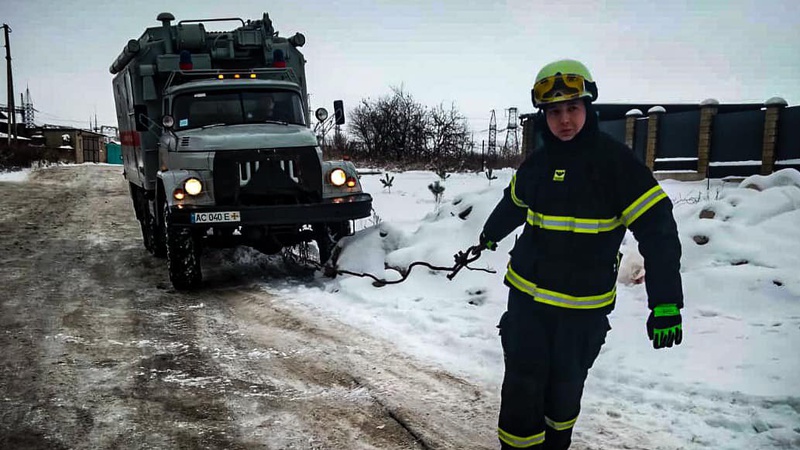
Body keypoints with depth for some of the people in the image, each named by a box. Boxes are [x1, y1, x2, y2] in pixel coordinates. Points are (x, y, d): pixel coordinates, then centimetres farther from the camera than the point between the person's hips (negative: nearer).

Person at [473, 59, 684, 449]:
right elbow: (513, 203, 22)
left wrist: (666, 303, -21)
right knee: (522, 387, 3)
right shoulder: (538, 162, 1)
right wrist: (489, 236, 39)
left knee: (565, 388, 14)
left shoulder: (615, 161, -11)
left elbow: (658, 230, -15)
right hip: (526, 296, 3)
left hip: (584, 307, -2)